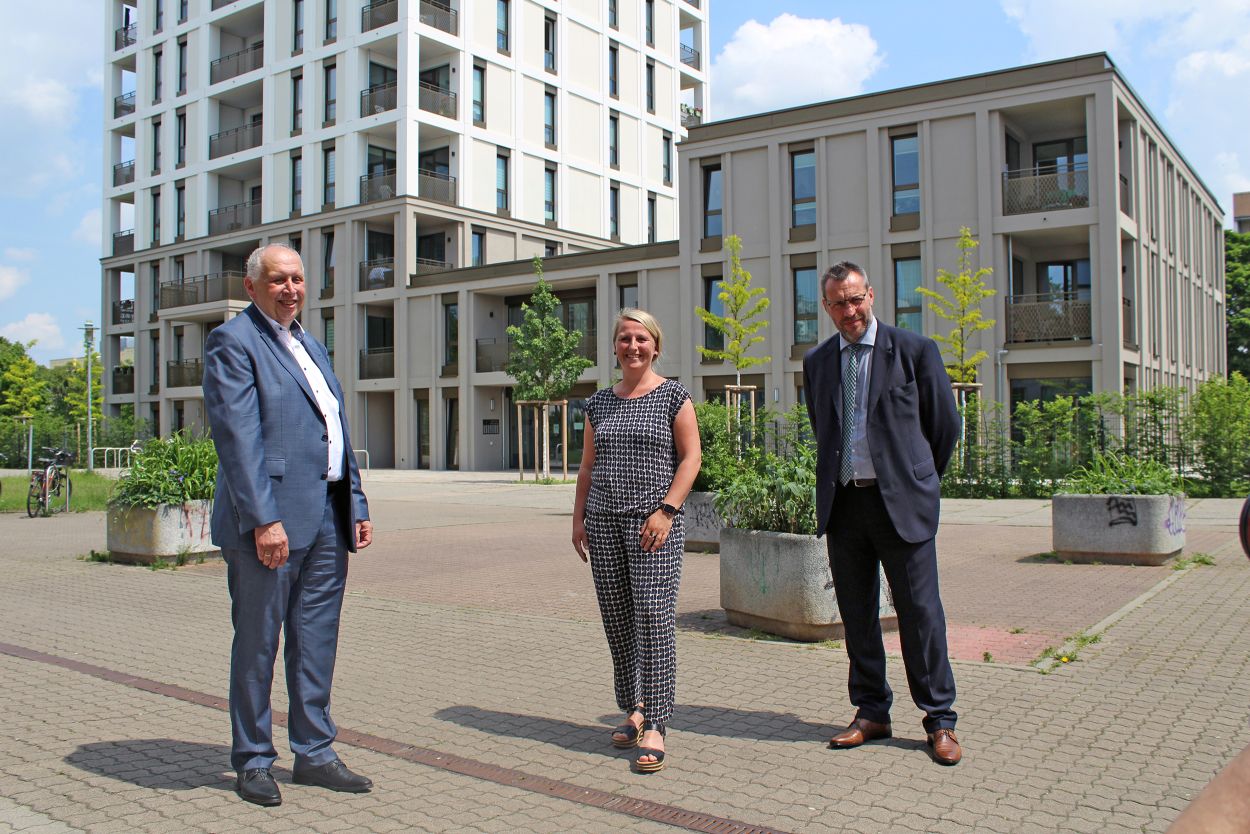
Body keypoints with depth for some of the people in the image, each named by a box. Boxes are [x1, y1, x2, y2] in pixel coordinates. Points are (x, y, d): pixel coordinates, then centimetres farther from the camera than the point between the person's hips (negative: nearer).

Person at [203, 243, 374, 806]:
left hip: (327, 517, 8)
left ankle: (314, 753, 24)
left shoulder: (311, 346, 20)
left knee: (317, 642, 13)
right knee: (257, 642, 5)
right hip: (270, 518, -7)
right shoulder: (233, 342, -5)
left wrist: (356, 504, 14)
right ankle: (253, 761, 19)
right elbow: (238, 438, -14)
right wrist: (263, 519, -21)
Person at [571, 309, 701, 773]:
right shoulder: (599, 403, 14)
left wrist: (666, 510, -13)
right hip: (604, 519, 5)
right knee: (617, 617, 7)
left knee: (654, 614, -10)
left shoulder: (673, 396, 1)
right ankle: (633, 710, 21)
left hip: (653, 522, -4)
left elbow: (691, 457, -4)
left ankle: (654, 725, -4)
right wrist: (578, 518, 11)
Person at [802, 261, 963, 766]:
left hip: (901, 502, -4)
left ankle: (940, 720, 14)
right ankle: (871, 713, 22)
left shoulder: (913, 350, -1)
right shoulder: (816, 362, 11)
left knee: (920, 611, 1)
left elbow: (946, 424, 6)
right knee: (856, 614, 9)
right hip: (842, 503, 4)